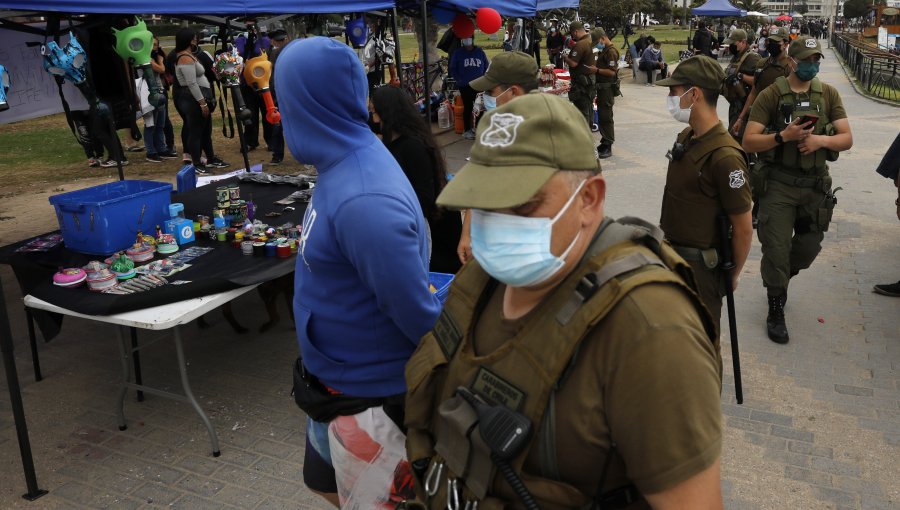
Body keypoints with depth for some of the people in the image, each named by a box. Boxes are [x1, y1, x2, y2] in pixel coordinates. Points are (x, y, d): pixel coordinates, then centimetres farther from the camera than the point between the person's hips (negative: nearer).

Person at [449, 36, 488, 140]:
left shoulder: (480, 52, 6)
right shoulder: (458, 53, 1)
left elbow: (486, 67, 13)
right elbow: (452, 69, 3)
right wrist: (459, 80, -7)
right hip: (465, 86, -2)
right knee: (467, 107, -1)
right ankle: (466, 130, 8)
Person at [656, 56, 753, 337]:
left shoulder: (724, 156, -25)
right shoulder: (685, 138, 2)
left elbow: (743, 228, -19)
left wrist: (734, 274, -7)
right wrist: (666, 247, 16)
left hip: (700, 265, -8)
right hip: (671, 251, 8)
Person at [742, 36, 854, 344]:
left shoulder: (829, 95, 4)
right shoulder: (771, 95, -6)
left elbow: (847, 139, 1)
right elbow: (749, 142, -11)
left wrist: (821, 139, -19)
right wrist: (783, 136, -25)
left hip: (816, 184, 4)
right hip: (779, 183, -4)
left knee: (809, 248, 13)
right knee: (776, 249, -2)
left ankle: (779, 280, 44)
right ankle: (775, 312, 15)